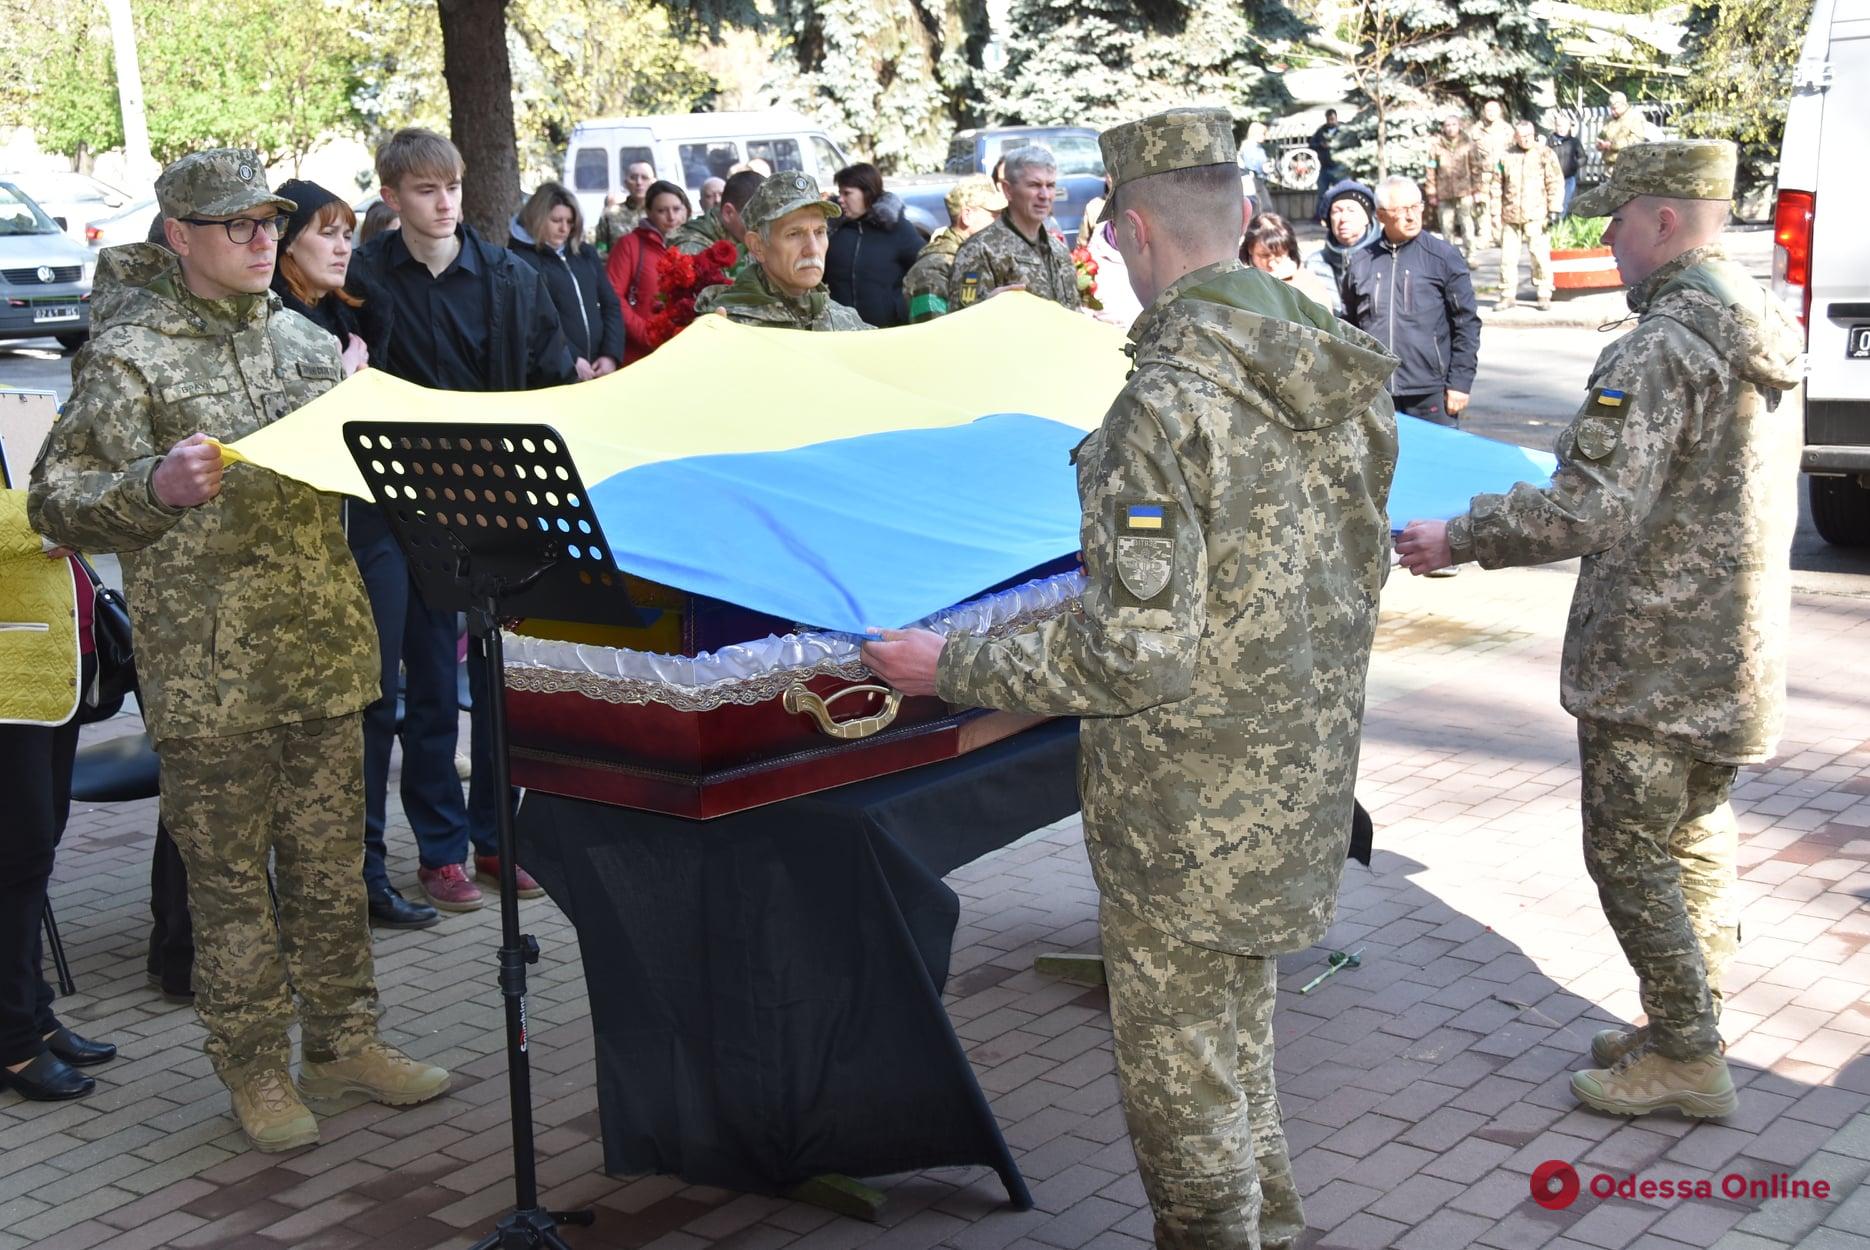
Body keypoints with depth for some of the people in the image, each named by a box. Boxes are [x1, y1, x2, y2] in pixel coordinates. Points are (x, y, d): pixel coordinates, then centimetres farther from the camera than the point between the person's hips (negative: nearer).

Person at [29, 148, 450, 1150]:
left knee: (331, 859, 13)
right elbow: (54, 503, -10)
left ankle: (342, 1041, 27)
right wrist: (156, 486, -28)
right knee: (229, 873, 6)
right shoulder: (127, 356, -6)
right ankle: (253, 1067, 20)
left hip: (324, 647, 5)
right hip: (206, 667, -5)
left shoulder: (309, 342, 12)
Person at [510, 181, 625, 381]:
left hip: (596, 370, 6)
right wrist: (571, 360, -18)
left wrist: (611, 354, -1)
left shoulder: (586, 254, 16)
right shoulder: (522, 260, -4)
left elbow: (610, 305, 13)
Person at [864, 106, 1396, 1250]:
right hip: (1308, 779, 9)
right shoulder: (1340, 371, 1)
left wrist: (951, 666, -16)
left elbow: (1134, 660, -27)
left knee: (1180, 1089, 10)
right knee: (1242, 1050, 28)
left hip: (1191, 813, -9)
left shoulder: (1167, 403, -26)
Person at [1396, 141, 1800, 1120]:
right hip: (1738, 650, 10)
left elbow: (1591, 510, -30)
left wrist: (1458, 539, -21)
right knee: (1697, 835, 20)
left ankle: (1686, 1059, 12)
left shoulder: (1662, 346, -23)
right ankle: (1687, 1025, 32)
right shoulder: (1764, 329, 9)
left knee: (1628, 850, 3)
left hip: (1651, 666, -10)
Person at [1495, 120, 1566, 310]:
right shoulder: (1506, 157, 9)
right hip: (1510, 216, 3)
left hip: (1536, 216, -3)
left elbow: (1556, 183, 0)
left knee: (1540, 255, -4)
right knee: (1508, 257, 4)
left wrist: (1554, 210, -6)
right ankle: (1508, 296, 14)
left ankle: (1544, 296, 5)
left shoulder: (1545, 154, 2)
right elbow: (1497, 184, 14)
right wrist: (1496, 212, 9)